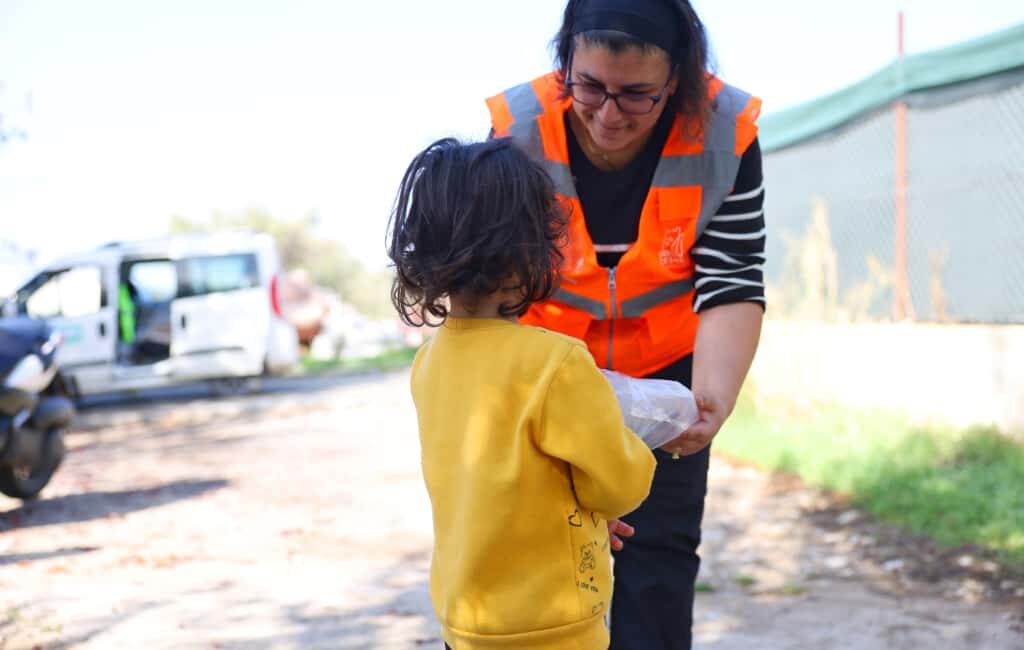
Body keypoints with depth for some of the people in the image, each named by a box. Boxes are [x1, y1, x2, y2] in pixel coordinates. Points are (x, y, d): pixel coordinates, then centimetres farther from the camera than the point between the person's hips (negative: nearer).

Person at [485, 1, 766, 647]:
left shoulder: (725, 134, -22)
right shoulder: (519, 130, -24)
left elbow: (731, 287, -21)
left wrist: (713, 399, -39)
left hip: (665, 368, 0)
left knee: (661, 549, 1)